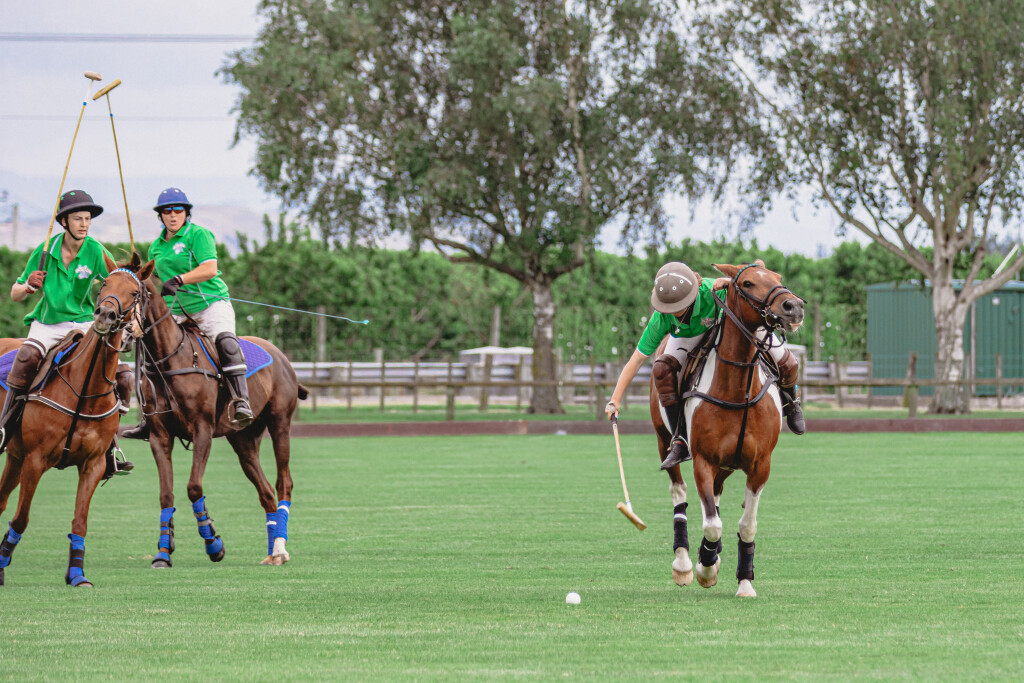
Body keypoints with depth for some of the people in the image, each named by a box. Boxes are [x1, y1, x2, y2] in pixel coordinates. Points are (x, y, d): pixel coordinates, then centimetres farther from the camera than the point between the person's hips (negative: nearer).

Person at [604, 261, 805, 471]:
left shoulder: (712, 291, -44)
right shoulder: (661, 318, -35)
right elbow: (636, 360, -26)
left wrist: (730, 283, -54)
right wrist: (615, 400, -30)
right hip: (690, 335, 1)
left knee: (785, 364, -11)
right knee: (662, 370, -26)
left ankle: (791, 403, 27)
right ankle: (680, 442, -15)